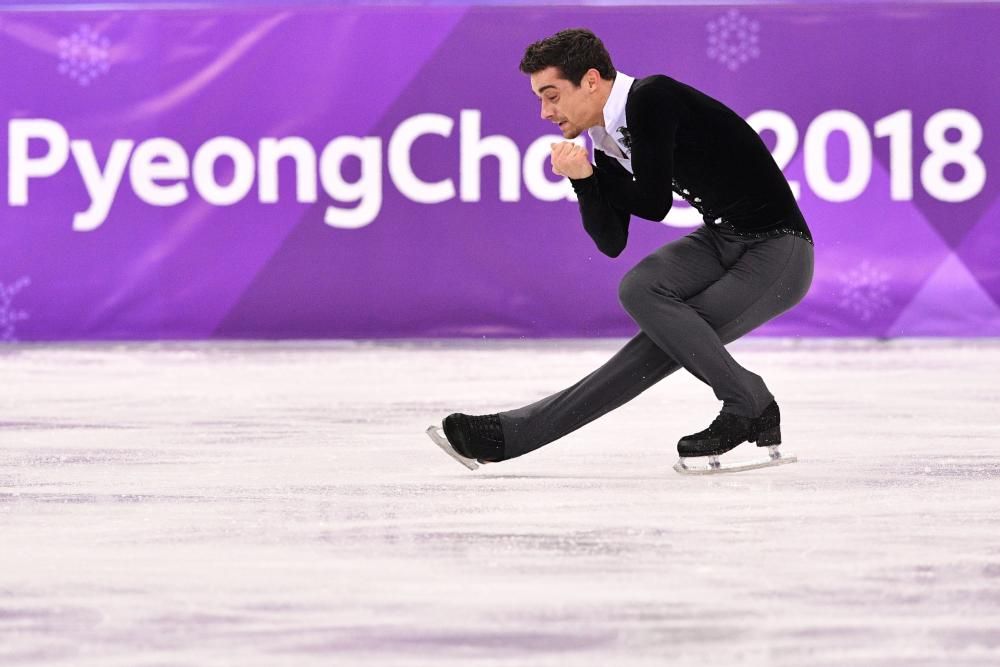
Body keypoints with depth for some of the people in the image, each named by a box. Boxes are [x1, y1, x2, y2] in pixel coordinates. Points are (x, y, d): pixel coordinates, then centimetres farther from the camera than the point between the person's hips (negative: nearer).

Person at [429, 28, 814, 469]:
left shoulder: (652, 99, -19)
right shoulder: (607, 141, 7)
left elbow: (654, 204, -19)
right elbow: (612, 243, 6)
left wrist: (588, 177, -3)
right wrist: (583, 180, -11)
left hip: (780, 254, -8)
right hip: (722, 240, 8)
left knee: (670, 341, -22)